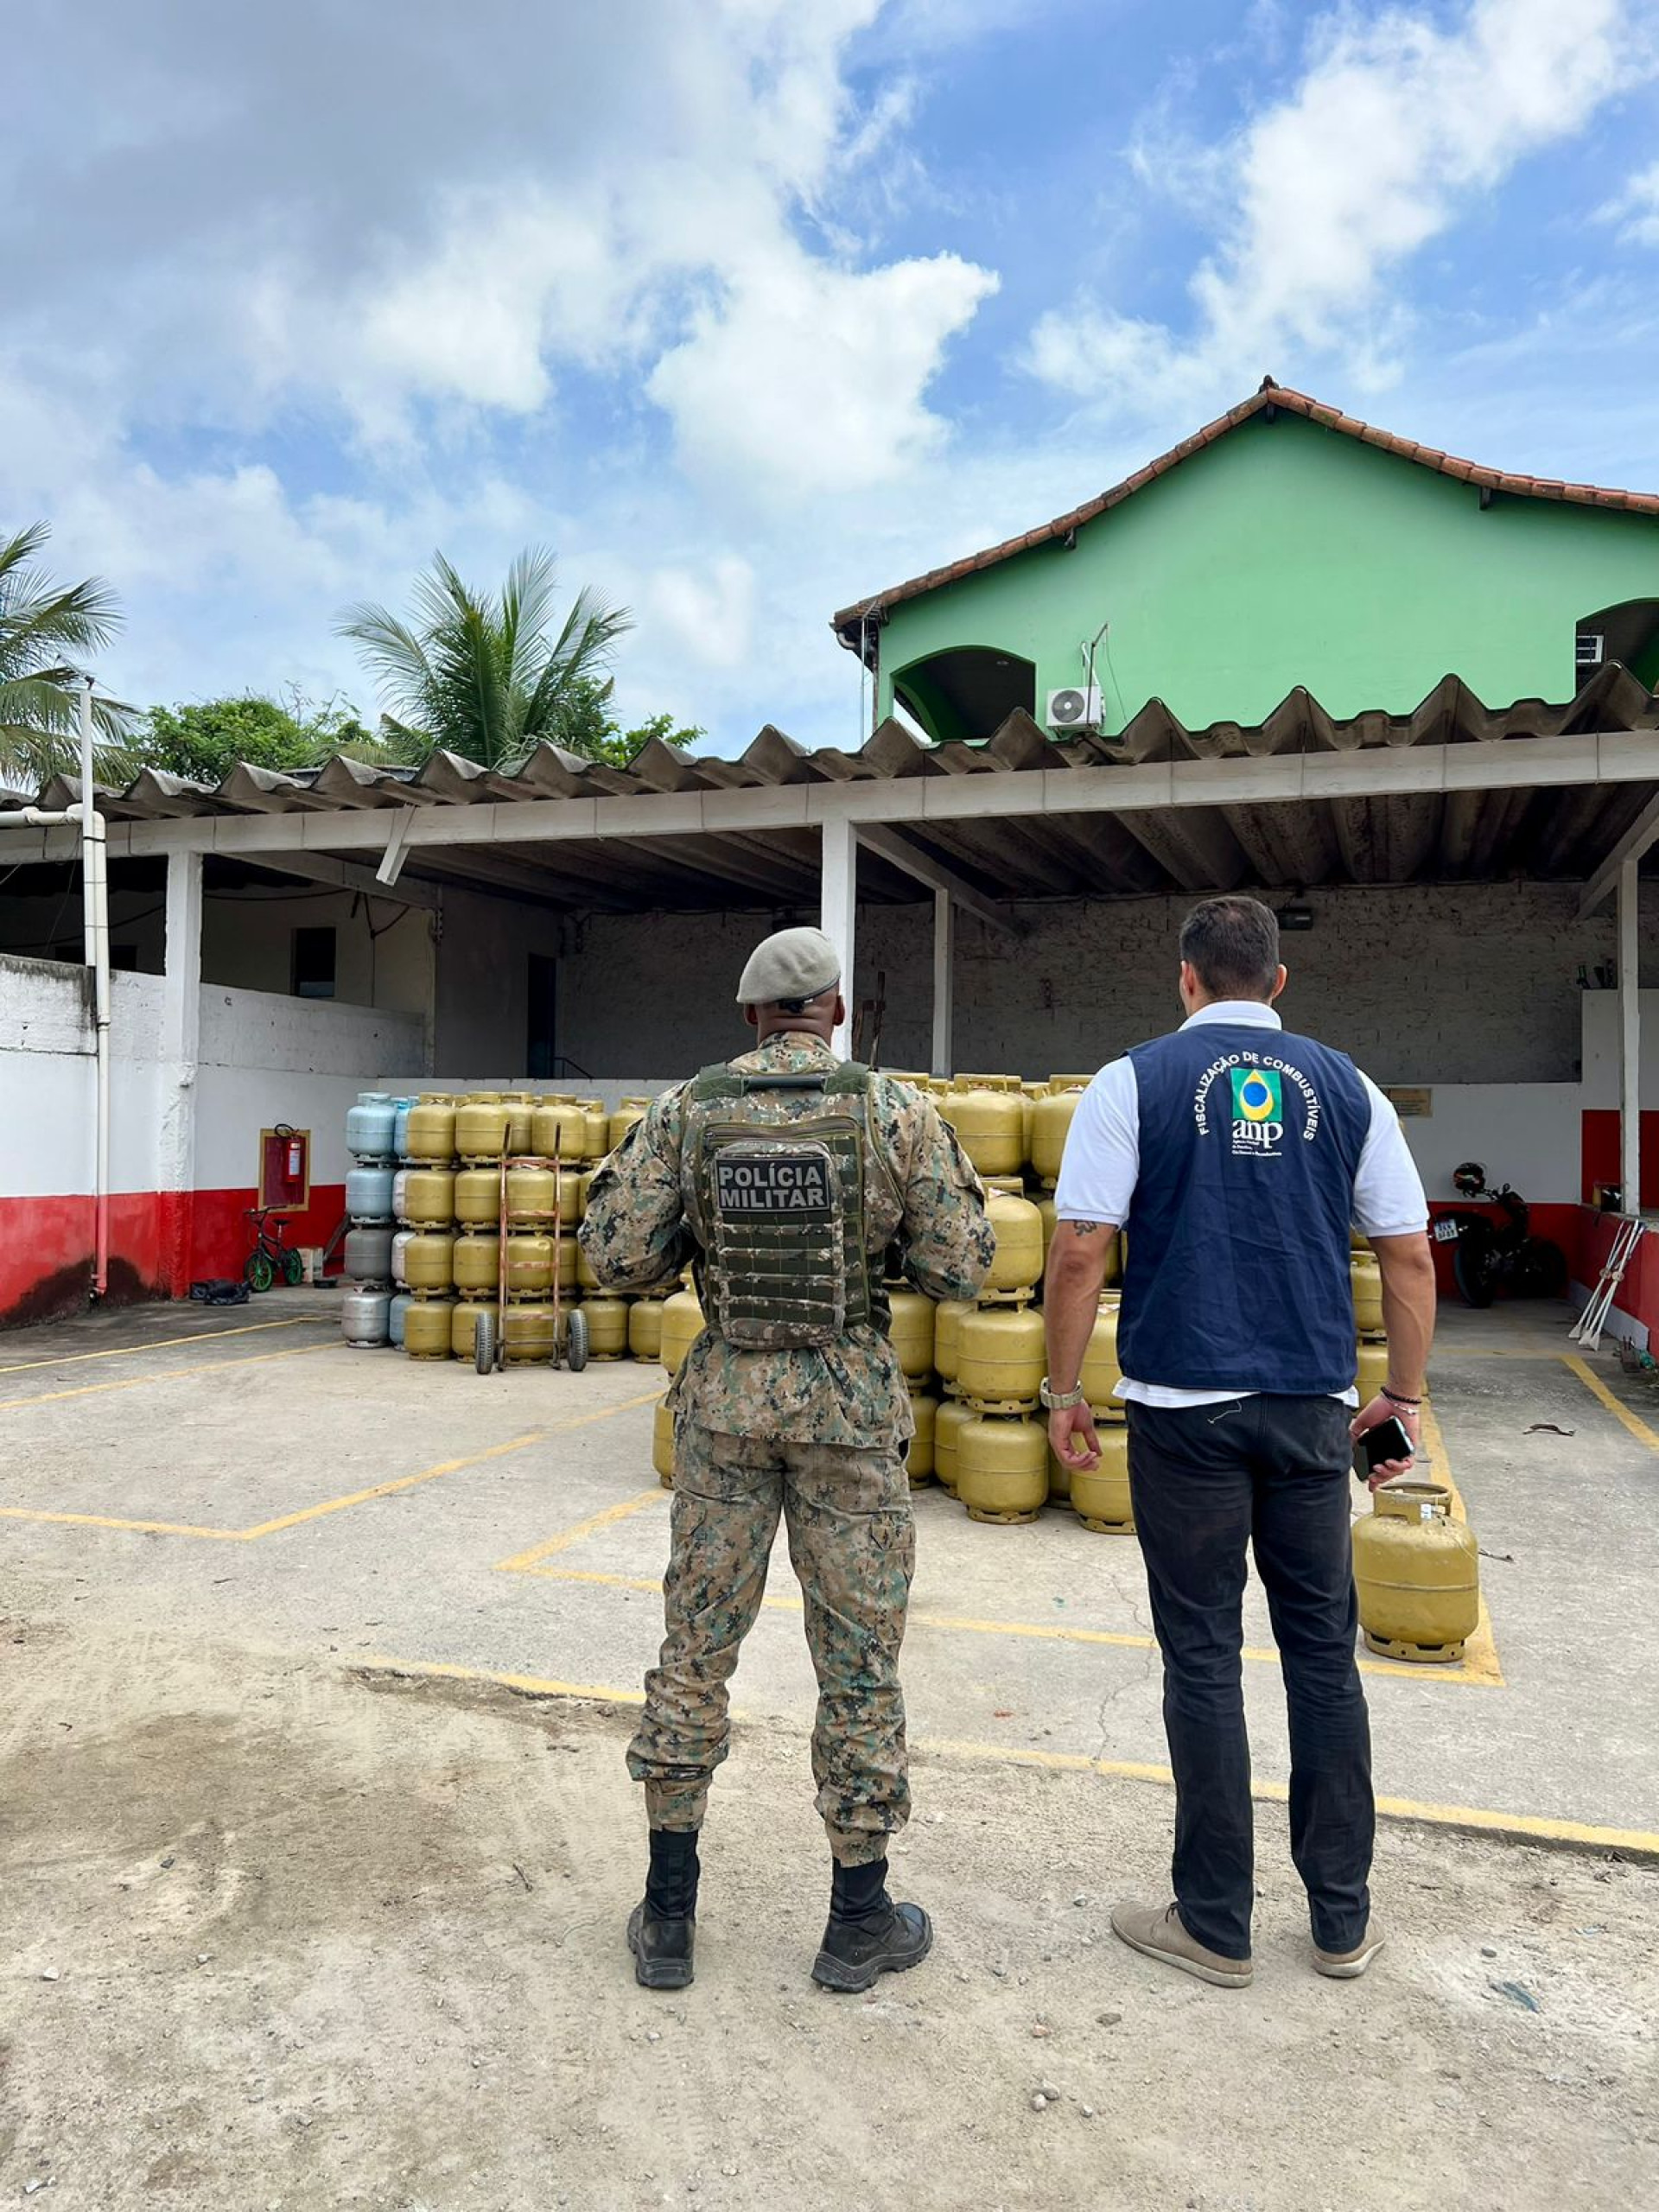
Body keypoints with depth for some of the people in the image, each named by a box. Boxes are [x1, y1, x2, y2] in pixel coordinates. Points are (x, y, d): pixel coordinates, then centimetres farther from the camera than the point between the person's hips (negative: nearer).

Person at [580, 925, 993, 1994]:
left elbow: (617, 1255, -3)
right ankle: (859, 1920, 24)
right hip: (851, 1404, -1)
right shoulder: (897, 1110, -8)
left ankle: (669, 1914, 25)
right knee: (859, 1656, 11)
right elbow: (961, 1267, -6)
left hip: (726, 1396, 2)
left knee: (697, 1645, 14)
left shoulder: (687, 1110, -3)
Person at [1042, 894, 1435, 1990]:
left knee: (1203, 1657, 6)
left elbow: (1079, 1254, -8)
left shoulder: (1136, 1082, -3)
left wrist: (1063, 1389, 2)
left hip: (1185, 1406, -2)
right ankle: (1343, 1916, 25)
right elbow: (1410, 1257, 6)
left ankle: (1216, 1923, 17)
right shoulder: (1346, 1088, 6)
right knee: (1324, 1651, 13)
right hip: (1312, 1407, 3)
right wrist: (1404, 1394, 16)